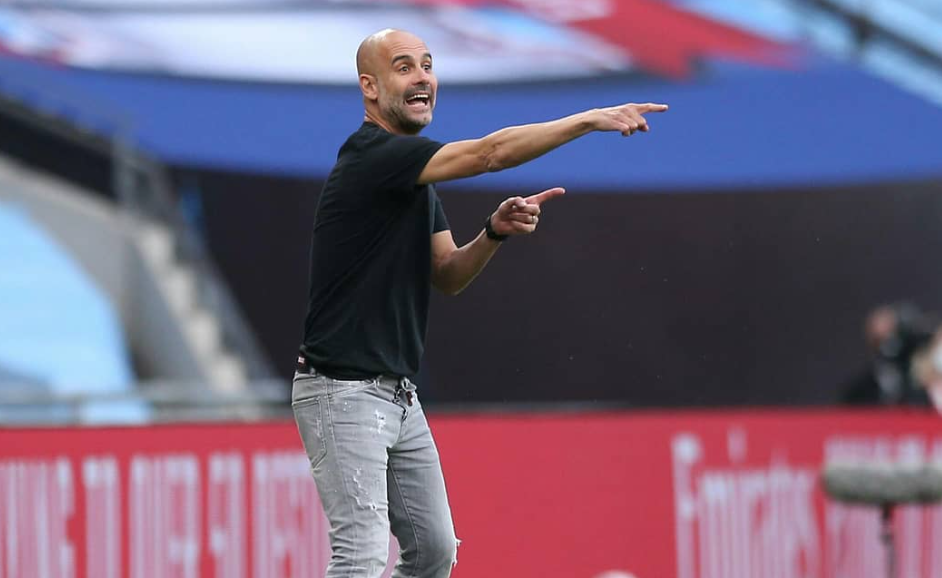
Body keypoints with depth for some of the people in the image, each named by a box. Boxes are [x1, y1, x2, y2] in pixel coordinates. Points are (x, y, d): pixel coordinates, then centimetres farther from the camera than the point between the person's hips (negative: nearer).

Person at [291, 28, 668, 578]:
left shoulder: (418, 175, 14)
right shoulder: (371, 156, -16)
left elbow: (447, 276, 12)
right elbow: (491, 153, -25)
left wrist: (495, 232, -7)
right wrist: (591, 118, -23)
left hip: (399, 396, 10)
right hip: (343, 391, -10)